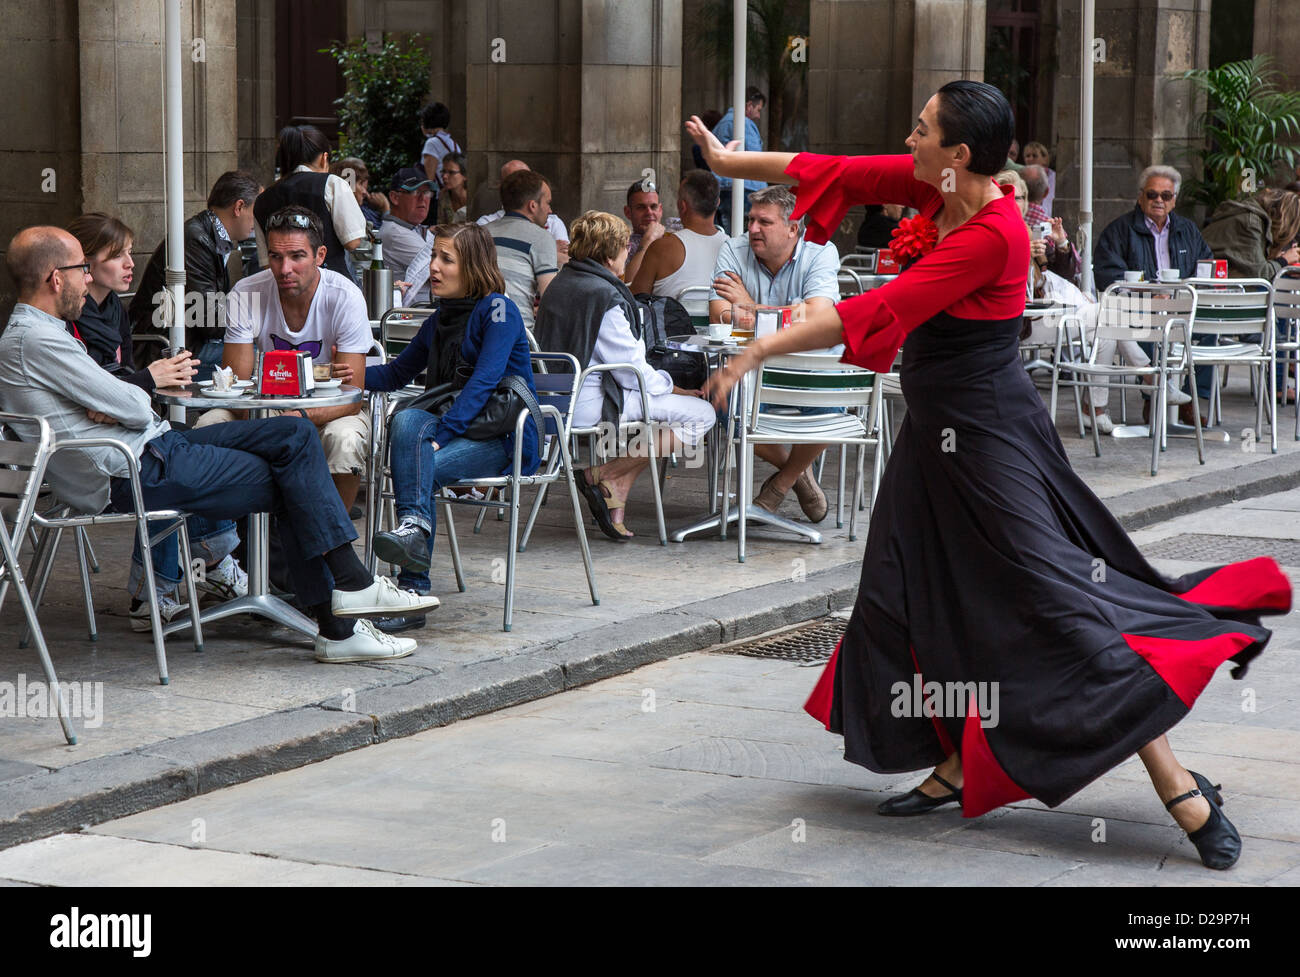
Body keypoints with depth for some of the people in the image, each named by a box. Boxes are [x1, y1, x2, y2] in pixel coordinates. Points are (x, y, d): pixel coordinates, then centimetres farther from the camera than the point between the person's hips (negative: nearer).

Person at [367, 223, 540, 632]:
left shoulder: (498, 310, -8)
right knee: (407, 420, -29)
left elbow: (483, 383, -19)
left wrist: (437, 436, -28)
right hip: (457, 428, 6)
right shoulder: (440, 320, 17)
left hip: (508, 441, -6)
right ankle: (415, 526, -45)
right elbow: (397, 373, 22)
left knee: (420, 467, -32)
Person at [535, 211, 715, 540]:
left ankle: (617, 489, 10)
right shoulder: (602, 294, -17)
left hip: (556, 399, 10)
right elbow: (632, 371, -14)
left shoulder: (561, 282, 12)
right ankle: (601, 474, -9)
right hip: (587, 406, -10)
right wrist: (676, 389, 5)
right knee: (701, 415, -8)